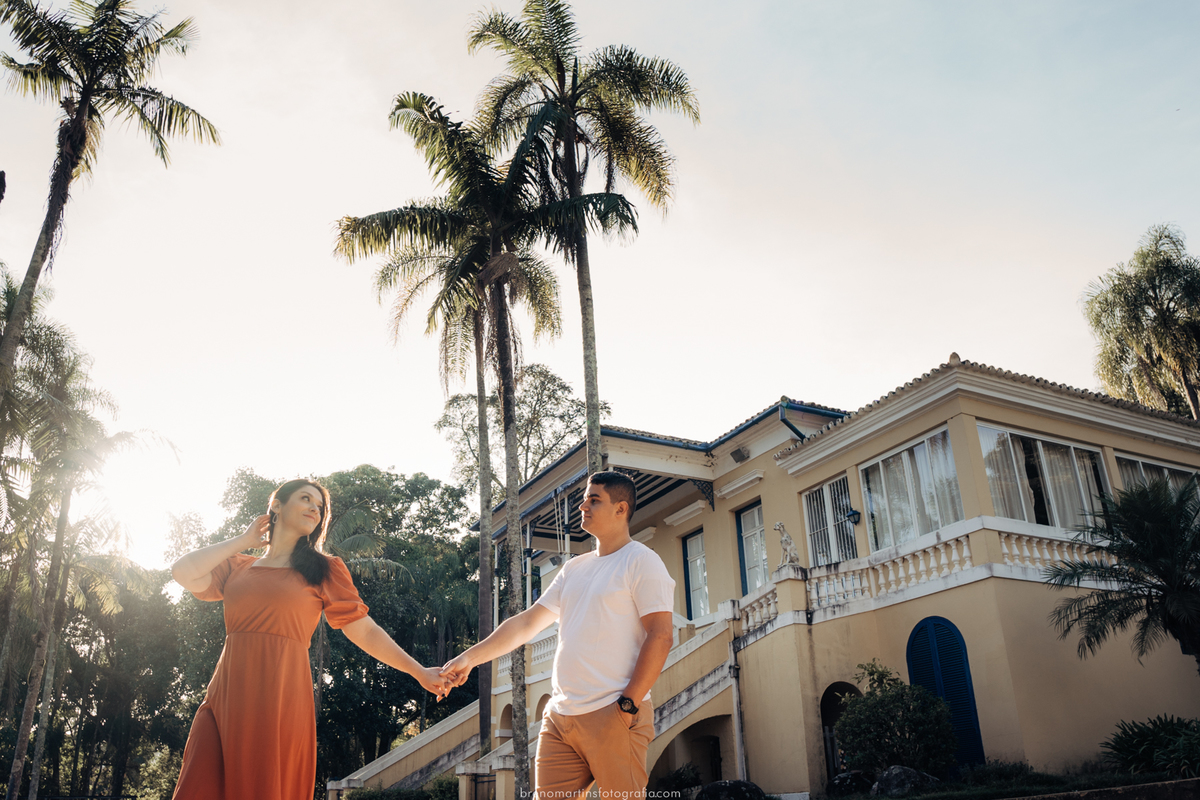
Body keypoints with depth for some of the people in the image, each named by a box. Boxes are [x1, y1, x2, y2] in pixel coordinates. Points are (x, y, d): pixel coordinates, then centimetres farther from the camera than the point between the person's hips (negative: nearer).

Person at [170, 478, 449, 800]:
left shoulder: (324, 570, 12)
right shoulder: (237, 567, 18)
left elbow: (365, 631, 9)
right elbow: (184, 573, 1)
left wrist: (418, 671, 4)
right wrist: (244, 539, 12)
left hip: (281, 698, -2)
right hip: (226, 697, 2)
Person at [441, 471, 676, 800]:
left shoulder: (641, 561, -3)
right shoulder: (574, 569, 19)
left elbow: (660, 636, -11)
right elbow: (526, 622, 19)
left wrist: (627, 706, -16)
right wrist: (469, 658, 12)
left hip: (611, 716, -7)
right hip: (558, 716, 7)